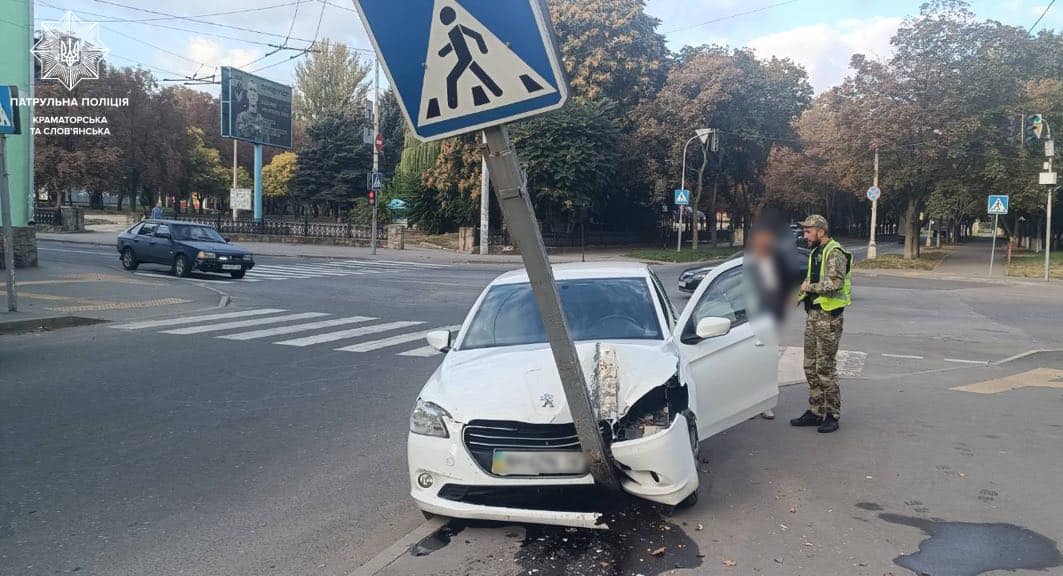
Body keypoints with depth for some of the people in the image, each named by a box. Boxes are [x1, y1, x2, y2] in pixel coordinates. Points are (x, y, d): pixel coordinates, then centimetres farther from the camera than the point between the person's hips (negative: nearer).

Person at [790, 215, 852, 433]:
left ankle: (832, 415, 6)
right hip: (813, 315, 9)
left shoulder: (834, 253, -14)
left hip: (829, 317, -9)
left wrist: (810, 287, -16)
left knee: (826, 368, -4)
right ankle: (816, 411, 21)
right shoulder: (815, 253, 16)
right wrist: (798, 296, 11)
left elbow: (835, 282, -26)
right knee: (811, 366, 12)